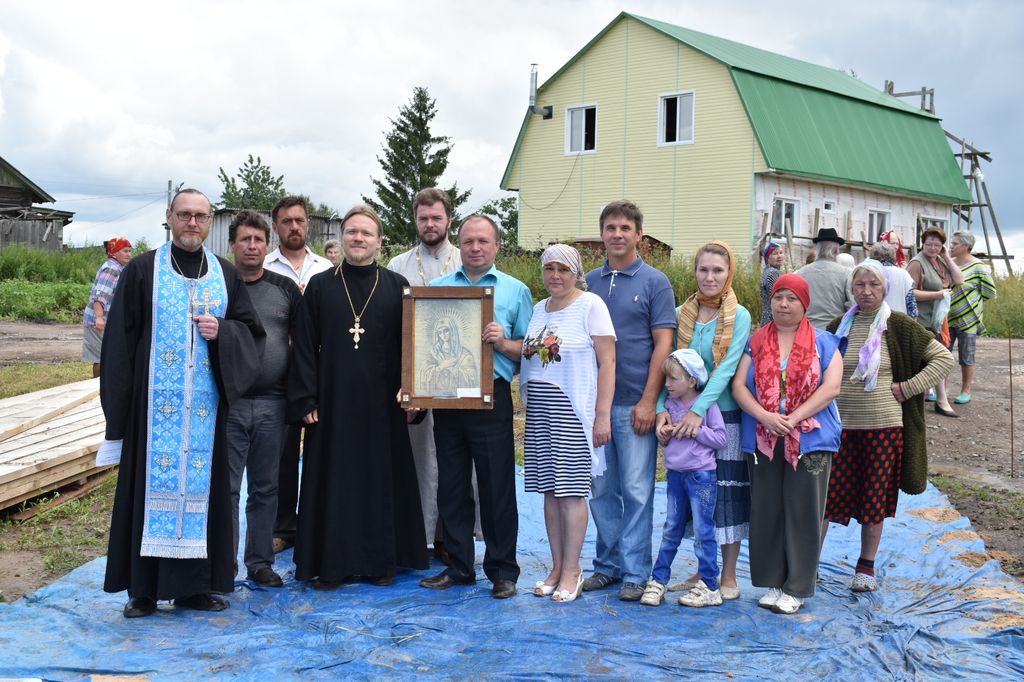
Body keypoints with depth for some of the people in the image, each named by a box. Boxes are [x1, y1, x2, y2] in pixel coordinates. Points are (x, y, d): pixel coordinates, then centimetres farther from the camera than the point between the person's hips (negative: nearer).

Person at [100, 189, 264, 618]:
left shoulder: (227, 276, 11)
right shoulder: (142, 271, 2)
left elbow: (250, 329, 12)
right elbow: (120, 339, 0)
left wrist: (222, 332, -10)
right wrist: (120, 402, -6)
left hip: (206, 403, 3)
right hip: (155, 401, -2)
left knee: (201, 482, 5)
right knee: (154, 484, -1)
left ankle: (195, 583, 14)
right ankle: (143, 587, 8)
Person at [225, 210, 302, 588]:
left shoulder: (285, 288, 7)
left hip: (272, 403, 2)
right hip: (228, 402, -1)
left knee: (265, 487, 10)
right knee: (225, 487, 1)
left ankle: (260, 561, 20)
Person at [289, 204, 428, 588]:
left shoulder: (396, 287, 5)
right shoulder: (320, 286, 5)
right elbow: (305, 346, 3)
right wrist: (306, 399, -4)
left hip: (381, 402, 0)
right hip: (332, 401, 0)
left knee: (381, 479, 5)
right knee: (333, 480, 3)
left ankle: (379, 560, 17)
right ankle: (331, 562, 12)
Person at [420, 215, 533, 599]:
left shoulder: (515, 291, 7)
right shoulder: (437, 288, 14)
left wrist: (504, 343, -14)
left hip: (491, 398, -3)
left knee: (497, 487, 0)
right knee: (451, 486, 8)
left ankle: (502, 570, 11)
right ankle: (459, 567, 19)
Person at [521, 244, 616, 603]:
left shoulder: (590, 305, -5)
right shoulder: (538, 309, 14)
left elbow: (607, 362, -9)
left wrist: (602, 415, -13)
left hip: (573, 410, -6)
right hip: (539, 411, 6)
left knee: (571, 488, -4)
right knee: (550, 489, 8)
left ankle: (571, 570, 5)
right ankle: (557, 566, 17)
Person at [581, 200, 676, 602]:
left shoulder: (655, 282, -1)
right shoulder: (589, 282, 11)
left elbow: (663, 344, -6)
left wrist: (648, 401, -13)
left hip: (635, 402, -4)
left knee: (636, 490, -1)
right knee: (601, 489, 9)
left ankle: (635, 572, 7)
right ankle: (607, 565, 20)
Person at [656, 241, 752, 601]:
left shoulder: (739, 317, -6)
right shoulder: (681, 314, 4)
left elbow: (727, 369, -16)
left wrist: (698, 410, -26)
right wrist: (662, 408, -16)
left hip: (725, 416, -4)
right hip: (686, 419, 4)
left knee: (726, 493, 1)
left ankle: (728, 577, 11)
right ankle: (702, 571, 23)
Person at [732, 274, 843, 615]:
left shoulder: (823, 343, 5)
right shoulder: (756, 342, 10)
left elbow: (830, 388, -6)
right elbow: (739, 385, 2)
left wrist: (793, 419, -17)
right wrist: (764, 416, -15)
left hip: (810, 440, -2)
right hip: (763, 441, 2)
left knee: (802, 512, 0)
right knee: (766, 511, 5)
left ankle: (796, 587, 10)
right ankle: (773, 582, 17)